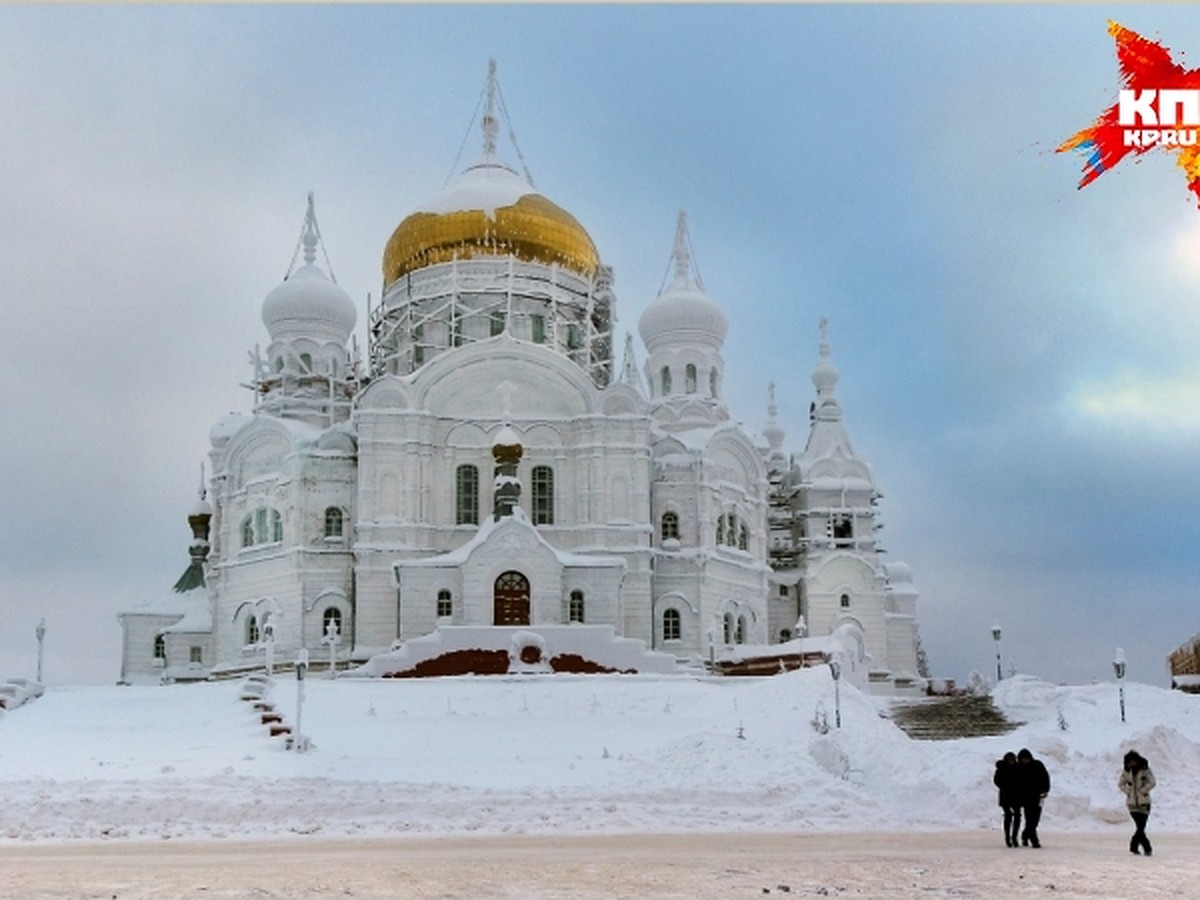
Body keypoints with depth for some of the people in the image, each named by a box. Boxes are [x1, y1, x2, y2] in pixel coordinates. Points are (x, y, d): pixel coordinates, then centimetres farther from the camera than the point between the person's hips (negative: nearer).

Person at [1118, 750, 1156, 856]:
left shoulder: (1145, 769, -5)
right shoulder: (1126, 771, 4)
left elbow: (1152, 782, -9)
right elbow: (1120, 783, 12)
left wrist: (1142, 791, -12)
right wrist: (1128, 791, -1)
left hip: (1143, 802, -2)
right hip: (1132, 802, 2)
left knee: (1141, 826, -5)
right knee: (1140, 827, -3)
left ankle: (1134, 846, 8)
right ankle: (1147, 848, 4)